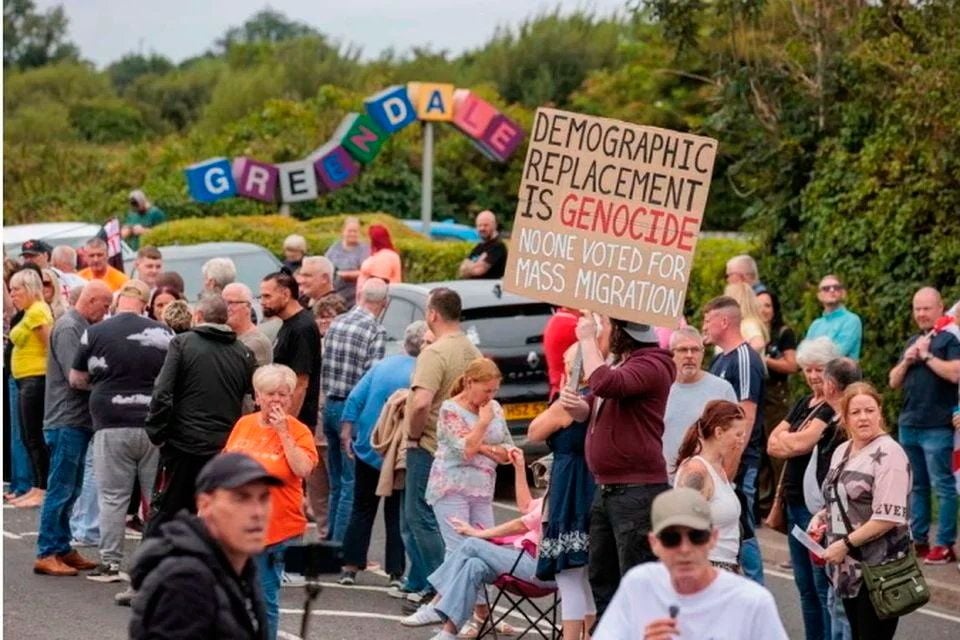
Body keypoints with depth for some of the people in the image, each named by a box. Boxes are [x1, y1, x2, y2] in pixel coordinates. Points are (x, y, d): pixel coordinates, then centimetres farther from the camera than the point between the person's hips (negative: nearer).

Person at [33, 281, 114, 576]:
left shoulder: (81, 327, 15)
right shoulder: (68, 328, -14)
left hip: (77, 421, 10)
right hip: (67, 421, -10)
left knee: (69, 490, 14)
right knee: (60, 490, -7)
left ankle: (62, 549, 20)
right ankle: (47, 554, -4)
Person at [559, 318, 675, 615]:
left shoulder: (651, 364, -14)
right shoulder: (619, 364, 18)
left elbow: (606, 385, -31)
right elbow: (589, 410, 24)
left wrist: (588, 340, -17)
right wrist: (574, 404, -1)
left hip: (636, 492, -11)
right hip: (606, 489, 11)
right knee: (602, 577, 17)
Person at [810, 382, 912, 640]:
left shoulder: (888, 453, -13)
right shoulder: (842, 452, 14)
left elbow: (889, 516, -20)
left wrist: (846, 544, -18)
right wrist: (821, 517, 8)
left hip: (879, 569, -8)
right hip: (849, 567, 8)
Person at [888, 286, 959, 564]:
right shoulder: (913, 341, 18)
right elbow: (894, 382, 18)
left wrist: (927, 356, -11)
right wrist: (907, 360, 0)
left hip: (937, 427, -8)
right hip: (909, 424, 8)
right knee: (915, 486, 11)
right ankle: (918, 540, 17)